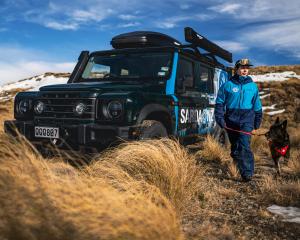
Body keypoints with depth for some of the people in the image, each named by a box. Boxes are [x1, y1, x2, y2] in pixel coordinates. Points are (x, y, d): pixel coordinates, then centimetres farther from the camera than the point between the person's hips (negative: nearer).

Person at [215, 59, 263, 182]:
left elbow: (257, 106, 15)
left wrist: (256, 124, 15)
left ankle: (247, 173, -14)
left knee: (244, 145, -15)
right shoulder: (228, 85, 3)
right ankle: (236, 161, 33)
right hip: (231, 120, 1)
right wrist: (220, 119, -4)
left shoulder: (253, 86, 8)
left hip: (246, 119, -1)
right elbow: (220, 102, 6)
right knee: (234, 145, 12)